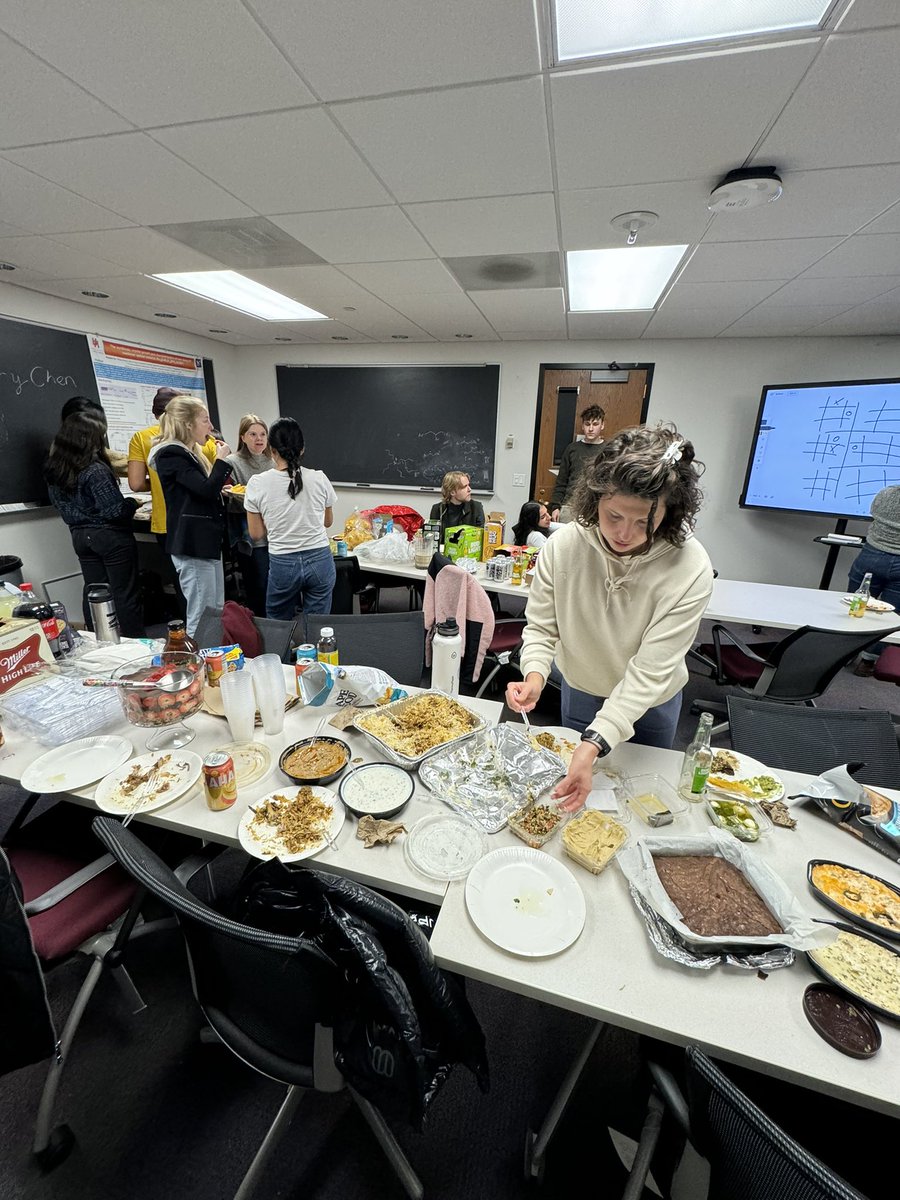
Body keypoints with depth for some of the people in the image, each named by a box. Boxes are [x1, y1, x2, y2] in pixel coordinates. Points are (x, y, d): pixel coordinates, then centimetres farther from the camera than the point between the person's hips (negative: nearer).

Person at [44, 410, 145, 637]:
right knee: (125, 592, 2)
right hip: (111, 536, -7)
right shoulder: (95, 470, -21)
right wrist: (134, 503, -4)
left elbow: (62, 505, 14)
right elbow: (115, 510, -21)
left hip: (80, 535, 8)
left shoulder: (54, 469, 3)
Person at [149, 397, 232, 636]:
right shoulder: (171, 454, -12)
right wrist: (222, 460, -8)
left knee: (217, 614, 14)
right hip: (192, 543, -10)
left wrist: (221, 489, 10)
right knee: (201, 618, -6)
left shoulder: (188, 452, 18)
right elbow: (206, 490, -21)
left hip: (207, 540, 10)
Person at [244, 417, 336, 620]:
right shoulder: (319, 478, -5)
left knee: (279, 626, 20)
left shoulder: (257, 483, -7)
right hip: (320, 560, 1)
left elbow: (256, 534, 1)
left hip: (283, 564, -1)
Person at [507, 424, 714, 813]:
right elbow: (541, 627, -18)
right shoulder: (563, 545, -27)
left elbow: (650, 670, -33)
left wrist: (595, 743, -41)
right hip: (580, 691, 1)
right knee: (575, 783, 27)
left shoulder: (691, 570, -32)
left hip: (650, 704, -1)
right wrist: (534, 676, -38)